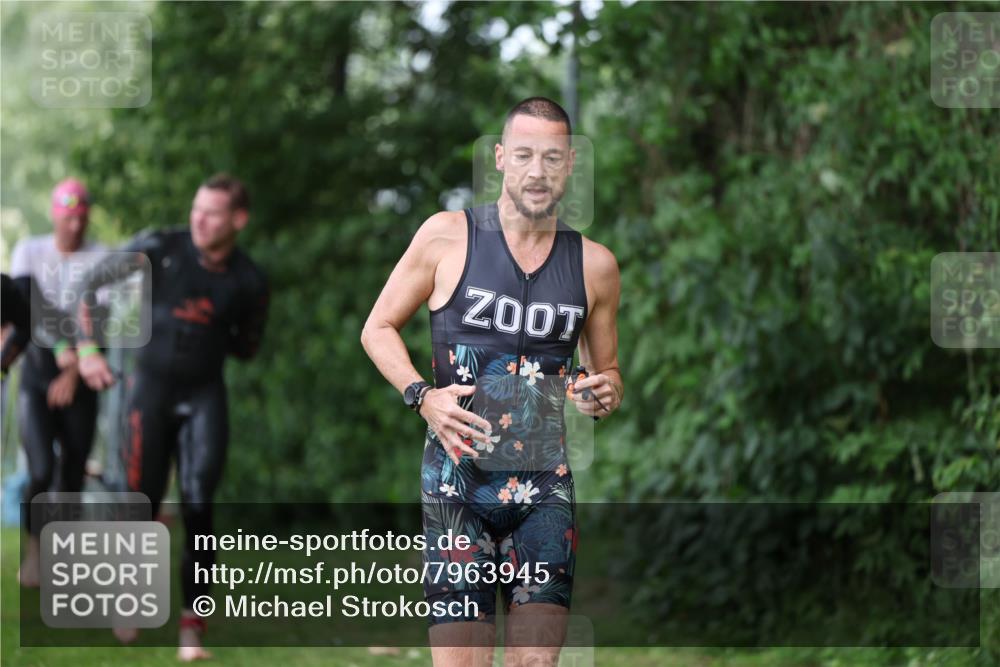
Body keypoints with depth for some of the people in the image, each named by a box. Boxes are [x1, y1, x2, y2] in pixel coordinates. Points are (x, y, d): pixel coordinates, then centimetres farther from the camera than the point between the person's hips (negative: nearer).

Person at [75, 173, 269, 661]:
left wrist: (208, 331, 0)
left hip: (205, 393, 1)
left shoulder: (248, 282, -4)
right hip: (152, 386, -1)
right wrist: (87, 350, -5)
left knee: (197, 506, -11)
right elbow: (91, 283, 0)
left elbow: (247, 347, 14)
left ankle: (193, 625, -5)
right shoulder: (160, 249, -10)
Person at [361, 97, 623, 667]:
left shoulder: (595, 265, 8)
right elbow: (379, 328, 8)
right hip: (458, 479, -2)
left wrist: (606, 393, -4)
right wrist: (421, 395, -10)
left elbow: (607, 369, 21)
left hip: (546, 488, 2)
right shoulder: (448, 236, 1)